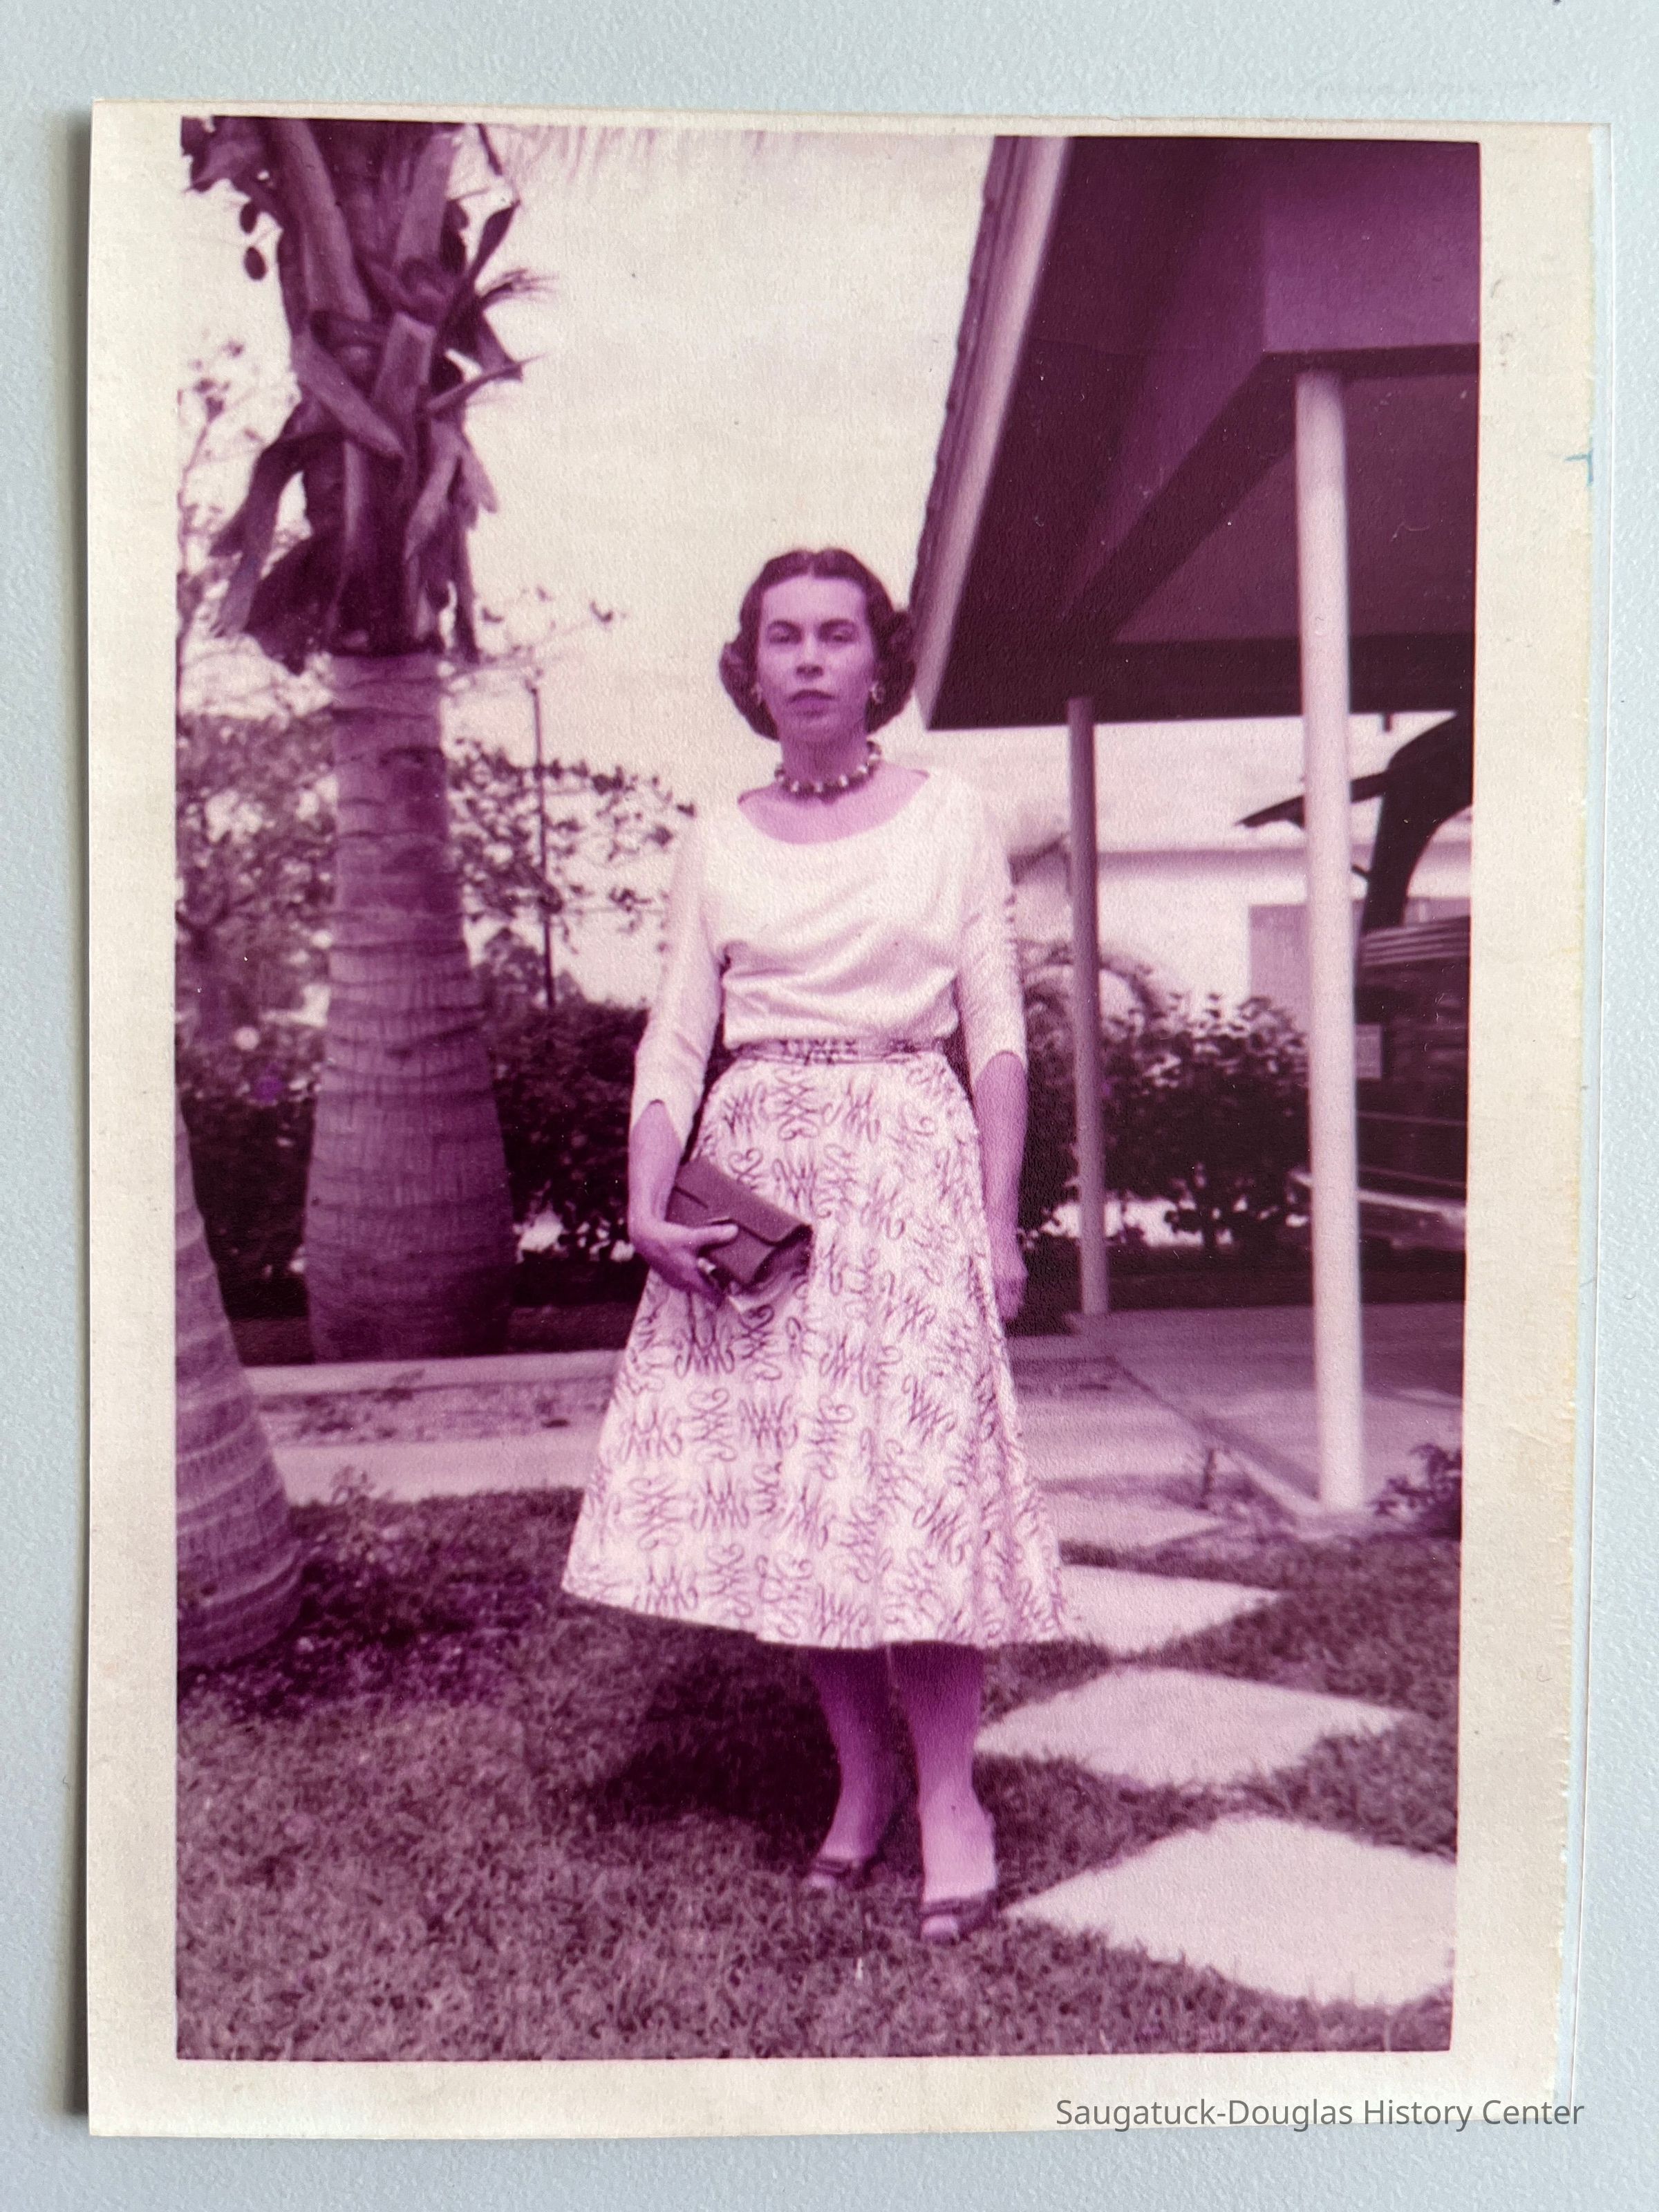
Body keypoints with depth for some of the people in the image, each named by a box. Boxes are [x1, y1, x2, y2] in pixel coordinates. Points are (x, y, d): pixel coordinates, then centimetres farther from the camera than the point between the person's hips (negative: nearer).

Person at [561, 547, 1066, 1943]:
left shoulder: (950, 818, 4)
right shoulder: (717, 846, 10)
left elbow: (997, 1037, 2)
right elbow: (674, 1044, 8)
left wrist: (1001, 1223, -4)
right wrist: (648, 1208, -5)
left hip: (908, 1163, -3)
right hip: (756, 1172, 3)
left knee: (907, 1489, -9)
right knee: (780, 1496, 3)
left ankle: (949, 1794, 9)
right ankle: (862, 1773, 22)